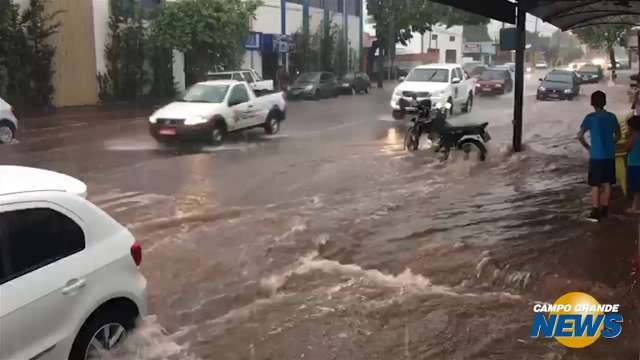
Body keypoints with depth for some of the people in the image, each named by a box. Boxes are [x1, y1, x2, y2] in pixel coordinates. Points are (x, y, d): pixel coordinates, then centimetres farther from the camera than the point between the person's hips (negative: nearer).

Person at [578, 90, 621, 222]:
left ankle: (595, 213, 0)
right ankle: (604, 210, 20)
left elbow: (580, 136, -13)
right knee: (607, 184, 12)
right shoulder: (612, 117, 4)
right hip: (609, 156, 4)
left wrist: (588, 147, 2)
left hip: (596, 156, -4)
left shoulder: (590, 117, -9)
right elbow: (618, 136, 13)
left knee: (595, 185, 1)